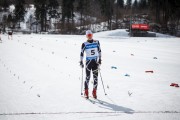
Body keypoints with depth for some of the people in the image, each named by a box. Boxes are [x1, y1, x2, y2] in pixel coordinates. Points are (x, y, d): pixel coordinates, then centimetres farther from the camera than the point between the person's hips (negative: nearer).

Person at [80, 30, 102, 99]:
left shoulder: (96, 42, 4)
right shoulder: (84, 44, -5)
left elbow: (99, 50, 13)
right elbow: (81, 53, -2)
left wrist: (100, 59, 9)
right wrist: (81, 62, -8)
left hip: (95, 61, 3)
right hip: (88, 62, -3)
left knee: (95, 77, 2)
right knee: (87, 77, -3)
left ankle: (94, 92, 10)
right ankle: (86, 92, 6)